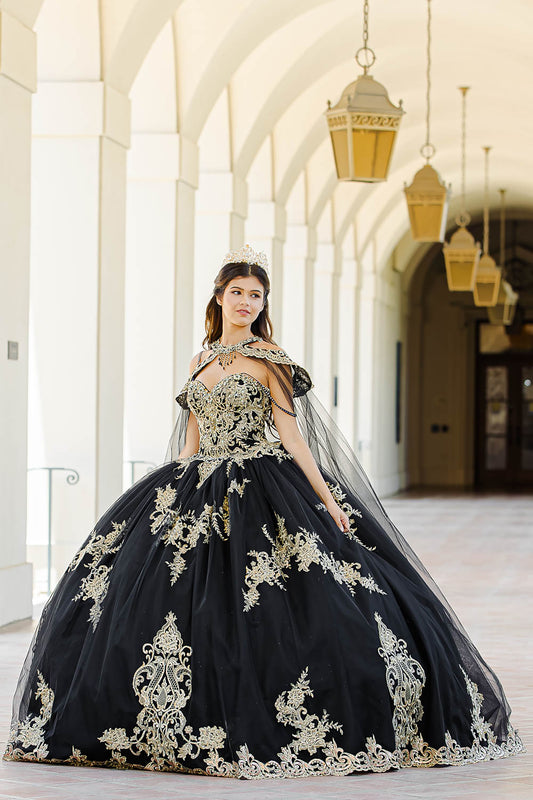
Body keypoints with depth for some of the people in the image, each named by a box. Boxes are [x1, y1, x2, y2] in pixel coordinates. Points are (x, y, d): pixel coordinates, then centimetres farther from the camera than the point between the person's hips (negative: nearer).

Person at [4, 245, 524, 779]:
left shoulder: (268, 359, 0)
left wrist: (327, 500, -10)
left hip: (261, 490, -5)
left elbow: (291, 434, -4)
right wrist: (169, 496, 12)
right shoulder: (200, 362, 15)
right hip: (199, 494, 5)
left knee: (262, 612, -13)